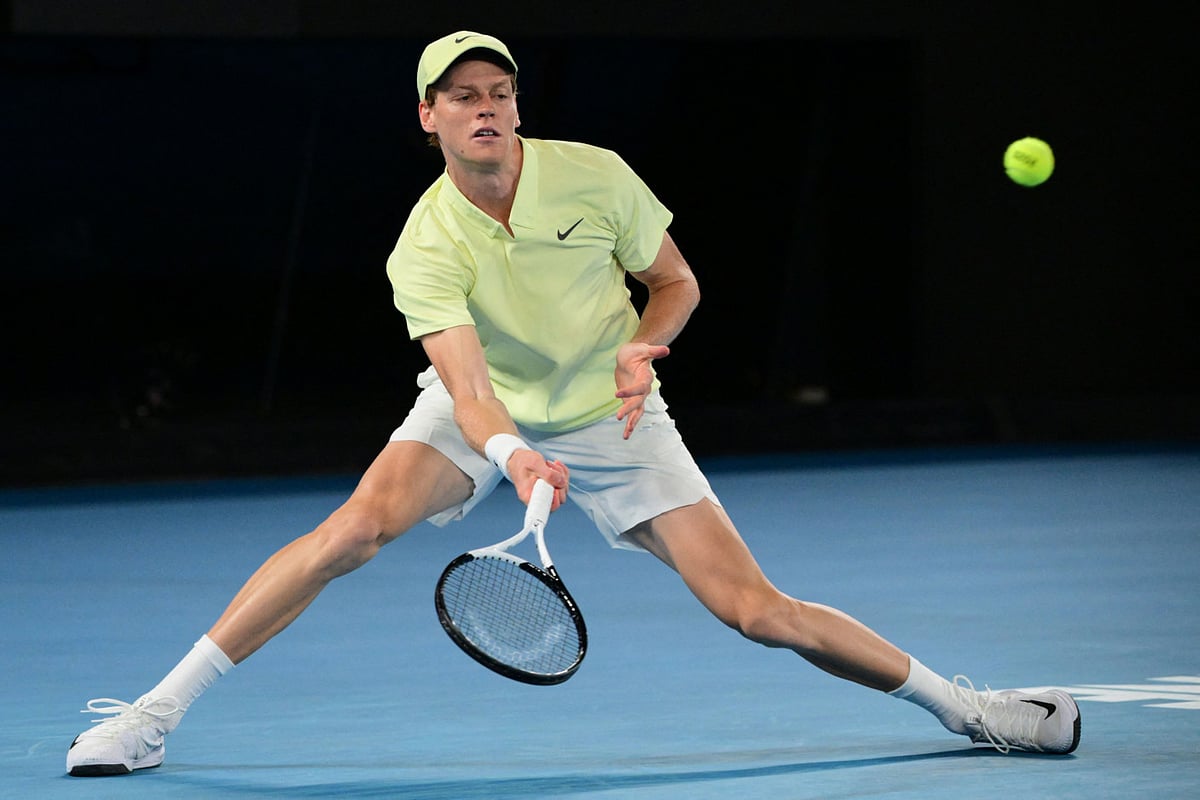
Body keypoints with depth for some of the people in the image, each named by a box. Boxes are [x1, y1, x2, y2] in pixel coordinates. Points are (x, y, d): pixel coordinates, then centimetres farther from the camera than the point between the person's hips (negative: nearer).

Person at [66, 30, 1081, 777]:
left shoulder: (595, 178, -16)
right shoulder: (425, 251, -21)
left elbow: (676, 281, 0)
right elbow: (466, 382, -33)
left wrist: (642, 347, -21)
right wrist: (510, 455, -53)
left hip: (610, 420, 1)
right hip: (487, 420, -1)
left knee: (756, 610, -9)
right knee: (356, 526, -27)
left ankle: (962, 704, 8)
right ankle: (156, 713, -21)